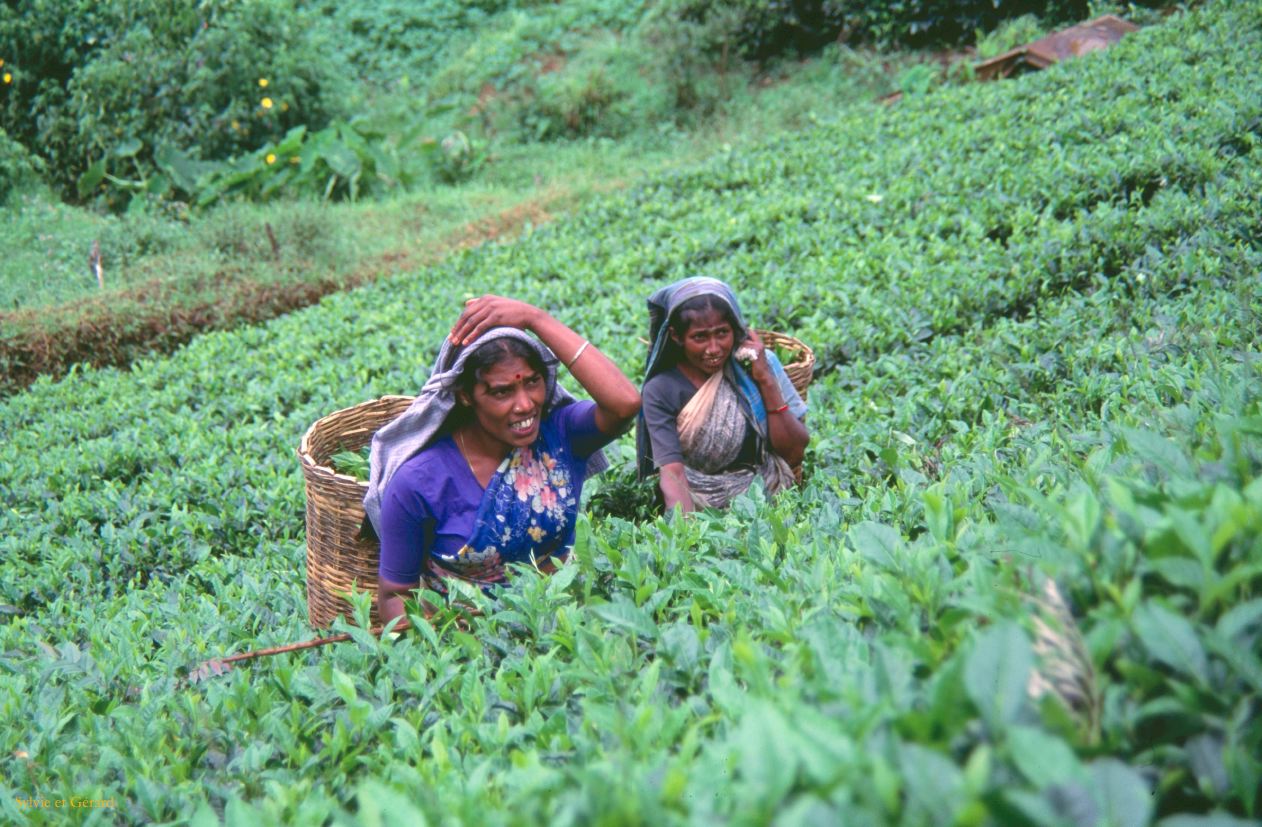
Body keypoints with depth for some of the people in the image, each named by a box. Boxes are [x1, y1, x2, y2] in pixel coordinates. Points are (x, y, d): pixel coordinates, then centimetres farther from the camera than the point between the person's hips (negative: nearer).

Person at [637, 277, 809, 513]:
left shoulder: (756, 366, 0)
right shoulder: (660, 391, -6)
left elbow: (794, 455, -2)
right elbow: (672, 472, -17)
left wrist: (766, 380, -10)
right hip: (697, 505, -1)